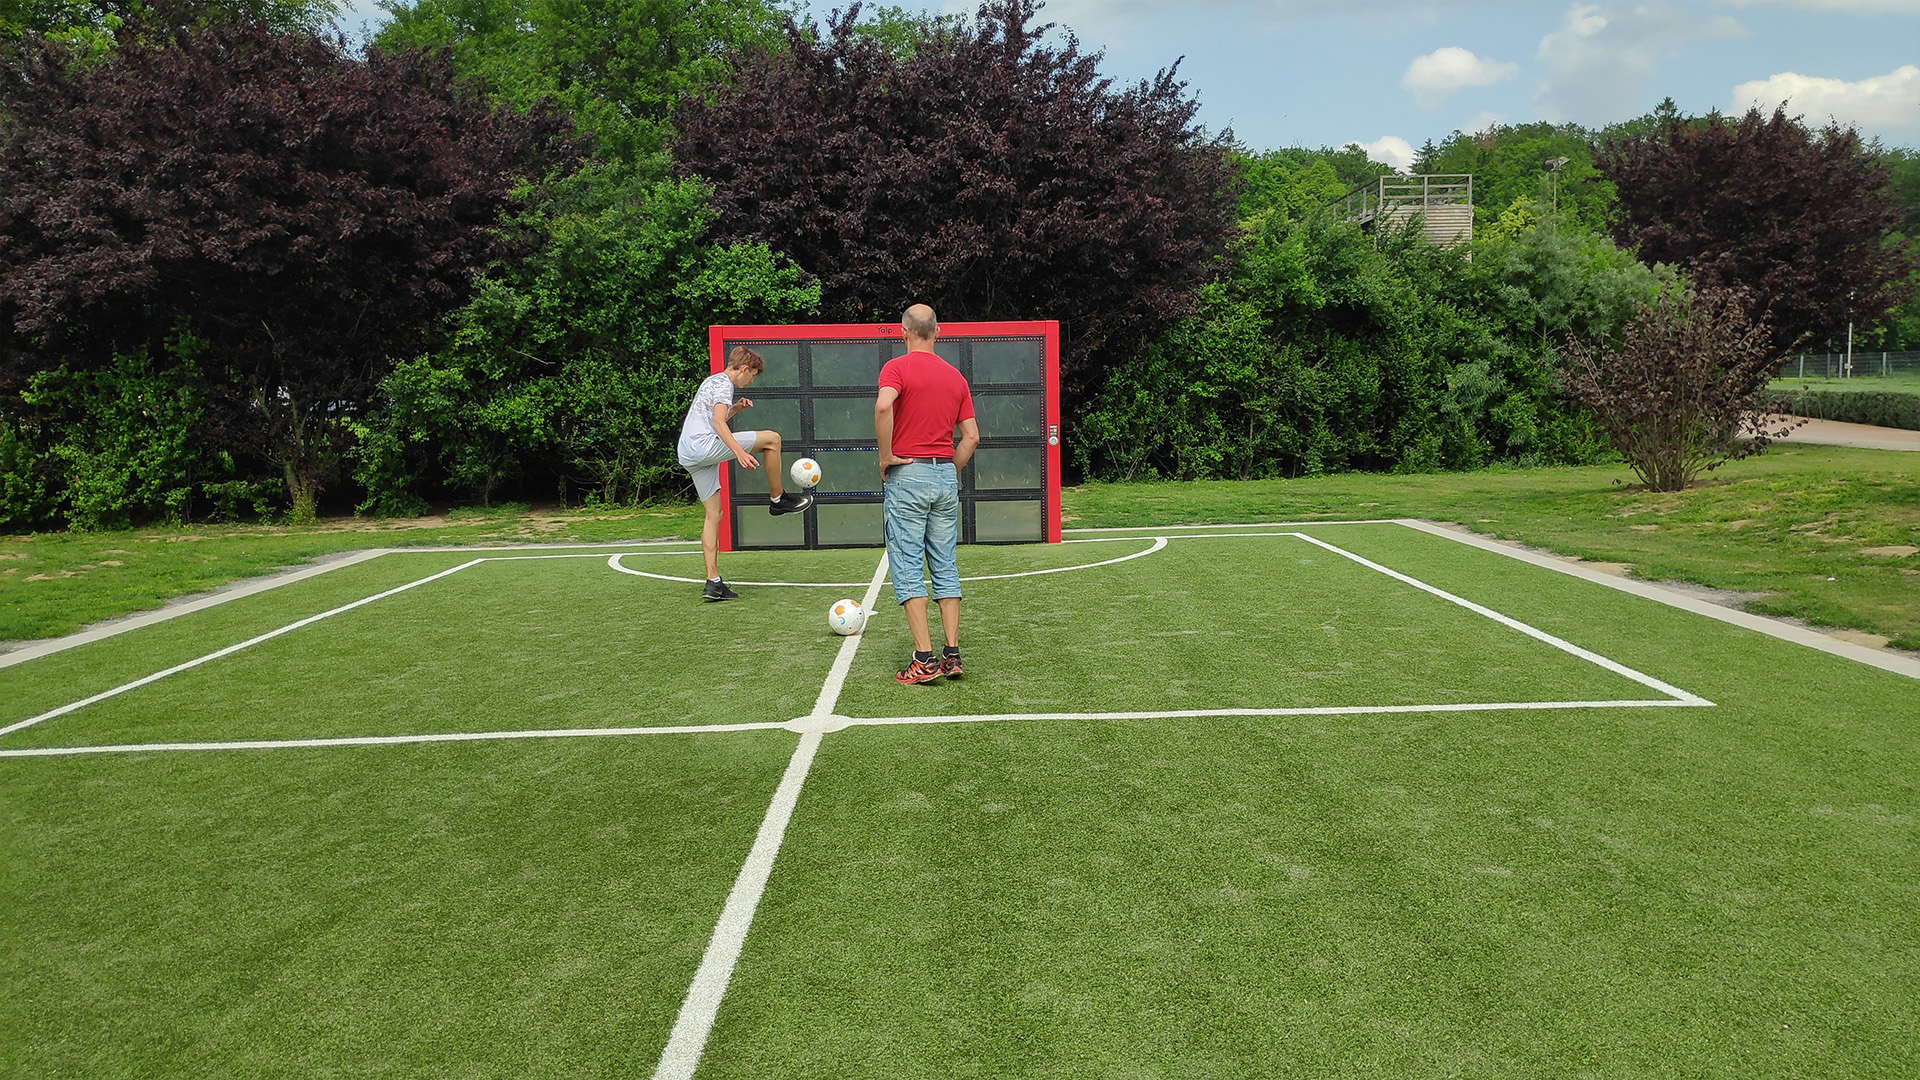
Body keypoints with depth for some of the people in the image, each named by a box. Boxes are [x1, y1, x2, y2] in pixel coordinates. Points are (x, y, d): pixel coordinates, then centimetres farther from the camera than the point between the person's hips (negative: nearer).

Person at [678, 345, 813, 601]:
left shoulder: (713, 381, 27)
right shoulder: (724, 384, -4)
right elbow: (718, 424, -18)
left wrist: (734, 408, 25)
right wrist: (740, 452, -27)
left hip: (687, 454, 10)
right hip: (704, 444, -10)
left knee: (713, 514, 9)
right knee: (772, 438, -5)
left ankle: (713, 582, 4)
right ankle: (777, 499, 8)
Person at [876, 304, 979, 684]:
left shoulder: (897, 367, -5)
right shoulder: (955, 376, 12)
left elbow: (883, 405, -26)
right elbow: (971, 436, 9)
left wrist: (885, 456, -15)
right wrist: (949, 473, 16)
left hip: (907, 474, -5)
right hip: (946, 477, 5)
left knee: (907, 569, -3)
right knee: (946, 567, 10)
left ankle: (924, 659, -7)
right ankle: (952, 654, 8)